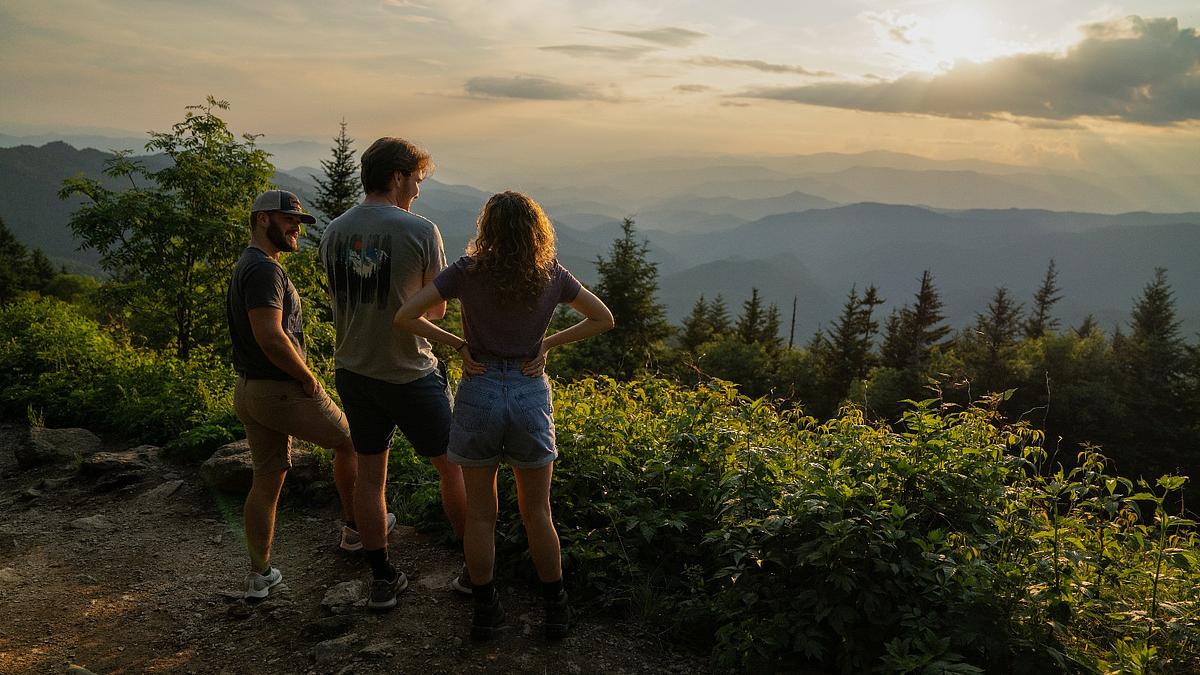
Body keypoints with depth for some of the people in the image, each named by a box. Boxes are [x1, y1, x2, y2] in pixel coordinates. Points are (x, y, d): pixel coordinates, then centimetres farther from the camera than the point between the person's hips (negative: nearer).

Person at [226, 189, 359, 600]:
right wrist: (309, 378, -15)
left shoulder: (245, 267, 16)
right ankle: (355, 525, 29)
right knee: (349, 441, 12)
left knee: (267, 479, 13)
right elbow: (270, 336, -27)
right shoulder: (264, 269, -18)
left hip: (249, 391, 10)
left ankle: (259, 575, 19)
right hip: (281, 391, -9)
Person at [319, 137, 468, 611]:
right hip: (409, 373, -5)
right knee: (452, 466, 10)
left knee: (369, 475, 14)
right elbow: (436, 310, -4)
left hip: (353, 370, 5)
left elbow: (344, 300, 11)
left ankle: (382, 580, 24)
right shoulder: (420, 231, -14)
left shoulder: (333, 232, 3)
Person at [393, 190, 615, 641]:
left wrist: (457, 343, -3)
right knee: (536, 514, 14)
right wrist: (549, 343, 3)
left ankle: (486, 611, 24)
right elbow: (603, 319, 6)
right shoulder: (551, 275, -2)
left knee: (480, 514, 13)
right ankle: (556, 611, 24)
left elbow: (405, 318, -11)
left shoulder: (468, 272, -7)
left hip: (478, 394, -1)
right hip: (531, 396, 1)